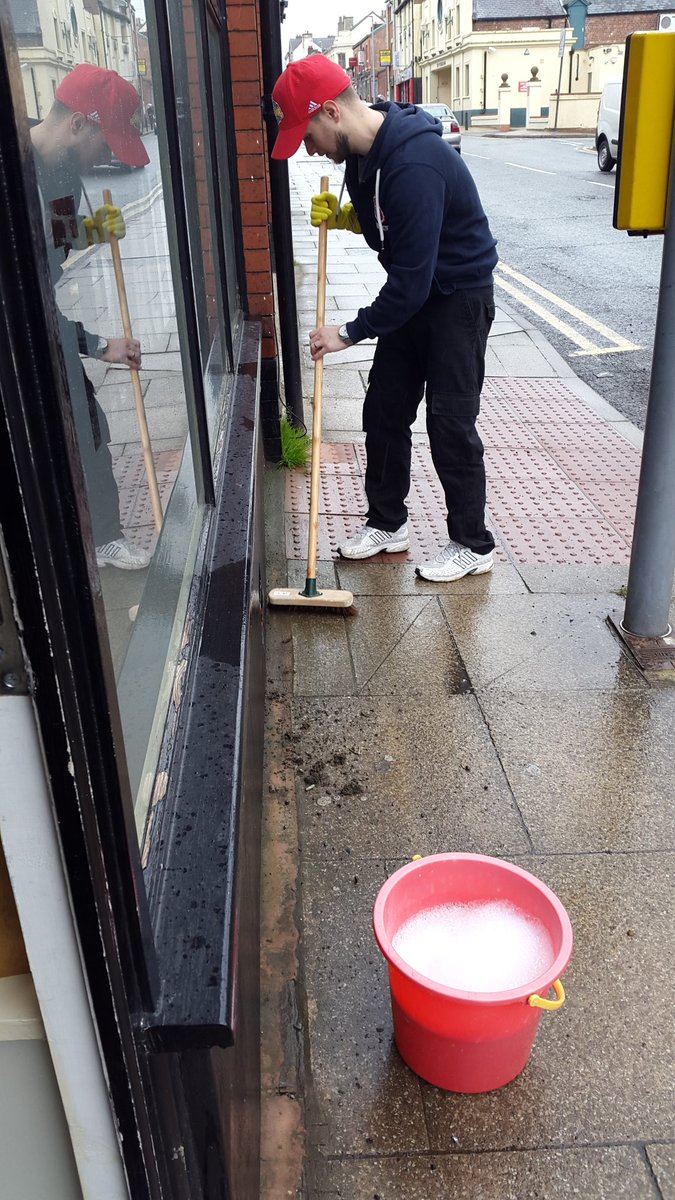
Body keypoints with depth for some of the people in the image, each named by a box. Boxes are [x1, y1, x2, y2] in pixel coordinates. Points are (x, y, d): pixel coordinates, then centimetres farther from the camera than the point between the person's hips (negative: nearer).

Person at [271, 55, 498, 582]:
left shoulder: (413, 163, -31)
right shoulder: (364, 148, -1)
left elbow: (412, 277, -31)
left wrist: (350, 333, -21)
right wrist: (345, 216, -3)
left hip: (459, 296, -9)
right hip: (414, 293, 9)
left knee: (450, 424, -5)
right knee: (383, 410, 10)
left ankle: (473, 545, 11)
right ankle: (388, 523, 26)